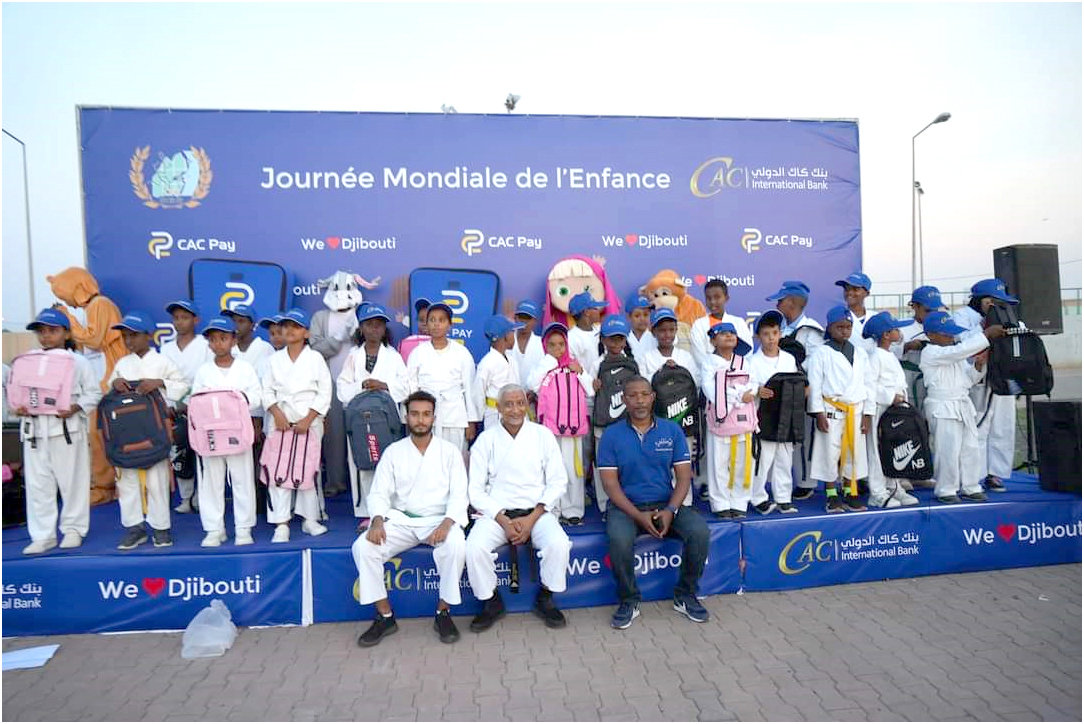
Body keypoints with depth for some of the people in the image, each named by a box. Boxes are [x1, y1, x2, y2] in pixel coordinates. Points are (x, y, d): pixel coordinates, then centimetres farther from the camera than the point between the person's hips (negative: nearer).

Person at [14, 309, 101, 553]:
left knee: (72, 481, 4)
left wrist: (76, 408, -18)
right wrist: (17, 407, -8)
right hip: (34, 430, 4)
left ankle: (73, 528, 19)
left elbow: (93, 393, -2)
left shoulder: (78, 362, 1)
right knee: (37, 484, 7)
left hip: (67, 428, -3)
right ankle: (43, 535, 16)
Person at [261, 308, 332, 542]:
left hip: (310, 421, -2)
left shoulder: (315, 358, 2)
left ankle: (310, 519, 15)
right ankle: (281, 524, -1)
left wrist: (307, 420, -10)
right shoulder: (275, 359, 10)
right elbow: (267, 390, 6)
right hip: (282, 421, 2)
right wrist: (277, 414, -11)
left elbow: (324, 393, -3)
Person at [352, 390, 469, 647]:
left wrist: (447, 522, -22)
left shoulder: (449, 451, 2)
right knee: (362, 547, -22)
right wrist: (378, 520, -18)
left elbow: (459, 495, -3)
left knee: (456, 546, -33)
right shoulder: (393, 451, 7)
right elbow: (379, 493, 3)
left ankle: (443, 612, -10)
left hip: (439, 520, -2)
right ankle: (385, 616, -5)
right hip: (400, 520, 2)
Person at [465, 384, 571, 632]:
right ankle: (491, 602, 0)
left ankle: (545, 599, 1)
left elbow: (558, 482, 2)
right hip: (496, 512, 0)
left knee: (559, 544, -27)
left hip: (537, 511, 0)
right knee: (474, 548, -26)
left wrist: (532, 518, -10)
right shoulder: (486, 439, 4)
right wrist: (503, 520, -12)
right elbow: (475, 490, 1)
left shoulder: (543, 435, 5)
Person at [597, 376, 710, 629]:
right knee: (618, 539, -32)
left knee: (699, 531, -23)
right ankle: (628, 601, -4)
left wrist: (671, 510, -15)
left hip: (666, 505, 2)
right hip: (626, 507, -2)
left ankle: (685, 595, 3)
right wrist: (639, 516, -17)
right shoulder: (612, 435, -1)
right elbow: (610, 483, -6)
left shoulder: (672, 430, 5)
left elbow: (683, 476, 2)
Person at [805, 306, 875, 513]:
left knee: (855, 453, 9)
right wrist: (819, 413, -11)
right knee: (830, 453, -1)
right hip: (831, 410, -4)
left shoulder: (860, 354, 10)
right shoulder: (821, 353, -3)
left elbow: (867, 385, 11)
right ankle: (832, 496, 11)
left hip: (855, 410, 4)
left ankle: (852, 495, 21)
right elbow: (815, 384, -6)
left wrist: (868, 414, 6)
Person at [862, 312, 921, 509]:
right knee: (877, 450, -4)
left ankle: (894, 488, 24)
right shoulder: (875, 357, -12)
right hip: (880, 409, -10)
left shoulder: (891, 356, 17)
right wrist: (891, 397, -19)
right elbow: (869, 385, -20)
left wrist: (902, 398, 13)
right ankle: (877, 494, 0)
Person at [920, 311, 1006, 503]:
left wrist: (978, 365, -1)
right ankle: (945, 490, 8)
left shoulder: (955, 355, 16)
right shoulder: (930, 353, -12)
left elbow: (968, 379, 17)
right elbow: (960, 350, -26)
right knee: (948, 450, -5)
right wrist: (986, 334, -24)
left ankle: (970, 487, 22)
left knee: (971, 448, 10)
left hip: (963, 405, 8)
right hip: (942, 408, -8)